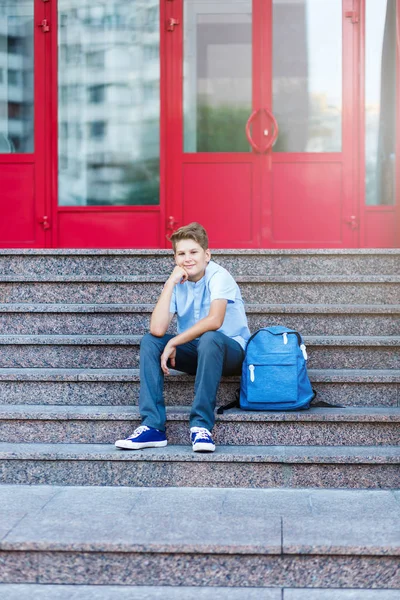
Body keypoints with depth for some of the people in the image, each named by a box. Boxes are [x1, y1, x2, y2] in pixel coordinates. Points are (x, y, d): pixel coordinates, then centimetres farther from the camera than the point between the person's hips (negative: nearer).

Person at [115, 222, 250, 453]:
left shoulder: (218, 276, -17)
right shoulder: (177, 283, -2)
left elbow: (215, 320, -35)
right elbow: (158, 329, -18)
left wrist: (174, 342, -26)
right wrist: (171, 283, -20)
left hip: (230, 350, -5)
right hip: (195, 351, 5)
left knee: (209, 338, -37)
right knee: (150, 341, -15)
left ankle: (202, 425, -33)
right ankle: (153, 427, -22)